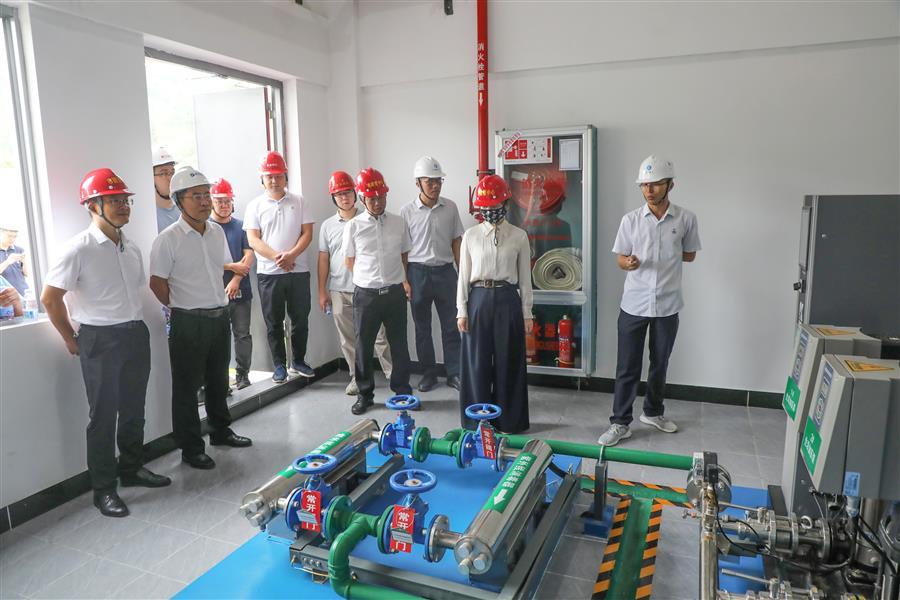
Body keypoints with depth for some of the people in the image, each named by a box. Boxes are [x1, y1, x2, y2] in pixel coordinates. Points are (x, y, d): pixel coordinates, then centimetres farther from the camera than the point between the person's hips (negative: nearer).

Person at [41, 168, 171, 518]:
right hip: (100, 340, -6)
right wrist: (71, 340, -4)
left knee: (134, 408, 17)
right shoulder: (79, 249, -13)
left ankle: (132, 468, 34)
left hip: (135, 334, 6)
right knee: (103, 415, 4)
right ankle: (103, 489, 17)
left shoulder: (132, 249, 7)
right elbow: (50, 298, -12)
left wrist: (133, 323, 10)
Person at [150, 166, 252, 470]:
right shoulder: (168, 239, -14)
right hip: (188, 323, -6)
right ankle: (191, 448, 18)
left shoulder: (217, 231, 4)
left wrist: (221, 293, 10)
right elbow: (157, 283, -9)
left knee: (218, 379, 20)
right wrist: (182, 308, -1)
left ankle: (220, 431, 37)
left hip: (220, 316, 6)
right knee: (187, 387, 6)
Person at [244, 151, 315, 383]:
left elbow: (307, 233, 0)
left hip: (298, 271, 1)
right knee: (274, 322, 6)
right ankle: (279, 365, 17)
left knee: (300, 319, 7)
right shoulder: (255, 205, 4)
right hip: (269, 273, -1)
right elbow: (253, 239, -4)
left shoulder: (298, 202, 6)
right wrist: (277, 257, -17)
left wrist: (291, 255, -15)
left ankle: (298, 360, 23)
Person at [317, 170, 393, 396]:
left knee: (379, 335, 1)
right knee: (348, 339, 9)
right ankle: (357, 377, 21)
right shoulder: (328, 225, 7)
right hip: (339, 291, 2)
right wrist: (322, 291, 5)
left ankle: (393, 375, 10)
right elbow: (323, 259, 8)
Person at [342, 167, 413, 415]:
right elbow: (350, 261, 8)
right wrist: (368, 280, 6)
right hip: (365, 293, -1)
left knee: (399, 344, 9)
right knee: (363, 346, 7)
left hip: (395, 292, 1)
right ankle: (364, 393, 21)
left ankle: (402, 390, 24)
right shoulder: (353, 226, -2)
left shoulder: (398, 222, 3)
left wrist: (403, 280, 3)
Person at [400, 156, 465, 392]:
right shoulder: (407, 211, -3)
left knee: (451, 325, 5)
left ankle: (454, 373, 16)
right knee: (422, 327, 9)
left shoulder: (450, 207, 1)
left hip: (445, 271, 1)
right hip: (418, 272, -1)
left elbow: (456, 242, 7)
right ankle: (428, 373, 21)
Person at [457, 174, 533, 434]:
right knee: (477, 362, 6)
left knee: (508, 362, 6)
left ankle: (508, 420, 21)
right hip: (478, 299, 1)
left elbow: (525, 276, 4)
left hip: (507, 300, 0)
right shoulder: (471, 235, 4)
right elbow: (463, 275, 4)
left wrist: (527, 312, 2)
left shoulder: (519, 236, 2)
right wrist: (461, 310, 0)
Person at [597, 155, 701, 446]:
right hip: (634, 305, -1)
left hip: (668, 305, 1)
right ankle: (620, 423, 14)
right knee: (627, 367, 3)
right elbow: (620, 259, 1)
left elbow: (690, 255, 10)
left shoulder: (686, 219, -3)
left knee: (660, 364, 17)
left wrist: (660, 257, -1)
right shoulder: (630, 220, -3)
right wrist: (629, 262, -21)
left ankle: (653, 412, 37)